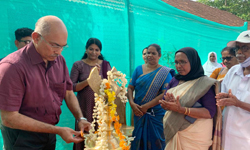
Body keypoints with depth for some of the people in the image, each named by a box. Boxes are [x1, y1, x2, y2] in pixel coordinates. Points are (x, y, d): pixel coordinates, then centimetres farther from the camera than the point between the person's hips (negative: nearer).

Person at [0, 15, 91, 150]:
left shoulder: (59, 60, -3)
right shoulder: (12, 66, -23)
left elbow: (68, 93, 7)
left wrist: (80, 118, -10)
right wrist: (57, 130, -24)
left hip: (49, 132, 6)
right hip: (23, 138, -6)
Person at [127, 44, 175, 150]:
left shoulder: (165, 72, -5)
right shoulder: (139, 69, 5)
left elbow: (165, 94, -13)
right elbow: (130, 88, 4)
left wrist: (146, 106, -17)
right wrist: (132, 103, -13)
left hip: (156, 114, -3)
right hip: (139, 112, 3)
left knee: (154, 141, 8)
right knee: (139, 140, 14)